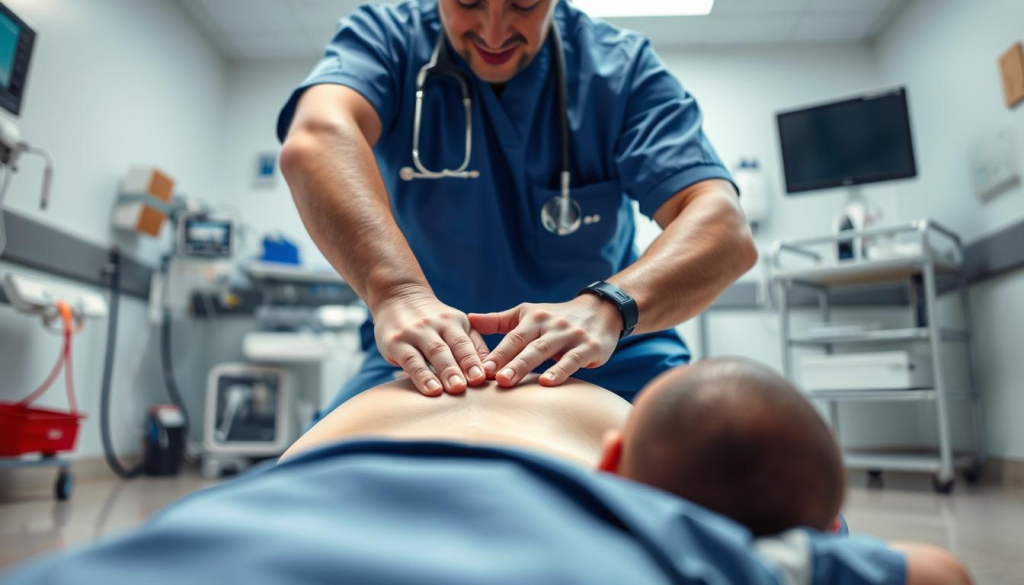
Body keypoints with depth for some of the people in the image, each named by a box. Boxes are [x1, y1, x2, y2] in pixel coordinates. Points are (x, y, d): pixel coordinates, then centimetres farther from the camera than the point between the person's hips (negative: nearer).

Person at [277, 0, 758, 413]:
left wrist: (606, 305, -40)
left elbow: (726, 230, -21)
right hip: (424, 361, 1)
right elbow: (317, 138, -30)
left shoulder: (623, 64, -9)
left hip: (609, 360, 1)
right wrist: (397, 290, -48)